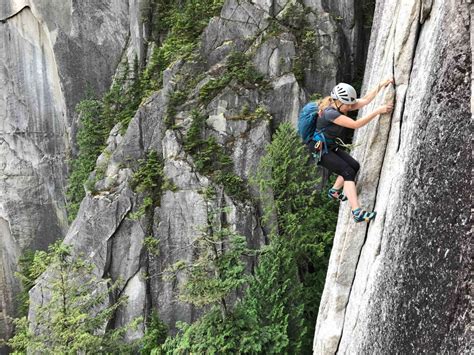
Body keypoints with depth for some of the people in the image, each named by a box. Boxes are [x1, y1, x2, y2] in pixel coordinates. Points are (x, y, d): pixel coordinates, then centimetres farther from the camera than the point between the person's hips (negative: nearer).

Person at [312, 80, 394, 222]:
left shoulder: (340, 106, -1)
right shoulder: (329, 112, -27)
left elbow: (365, 100, 0)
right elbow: (356, 124, -31)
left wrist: (381, 85, -8)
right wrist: (378, 111, -29)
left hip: (332, 147, 10)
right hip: (321, 151, -10)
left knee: (354, 166, 11)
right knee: (348, 172, -18)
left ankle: (334, 191, 30)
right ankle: (357, 213, -25)